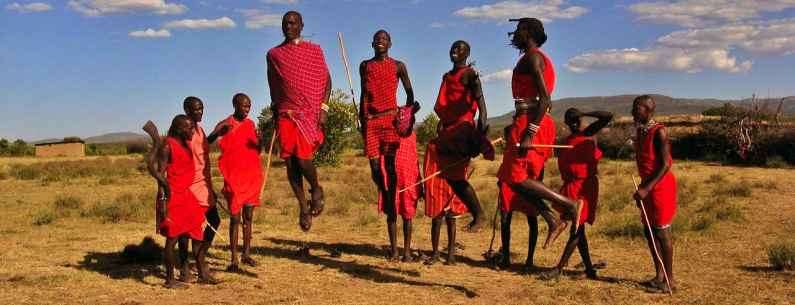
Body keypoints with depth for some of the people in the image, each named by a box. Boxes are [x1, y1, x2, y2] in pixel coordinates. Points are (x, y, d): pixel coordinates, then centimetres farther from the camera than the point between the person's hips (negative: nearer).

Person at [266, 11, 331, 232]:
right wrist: (275, 114, 13)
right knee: (290, 163, -2)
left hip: (310, 112, -3)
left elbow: (326, 80, 5)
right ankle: (303, 207, 10)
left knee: (303, 158, -17)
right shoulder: (274, 54, 13)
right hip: (285, 113, 3)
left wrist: (323, 108, -7)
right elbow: (273, 87, 17)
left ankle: (316, 190, 13)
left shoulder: (314, 50, 8)